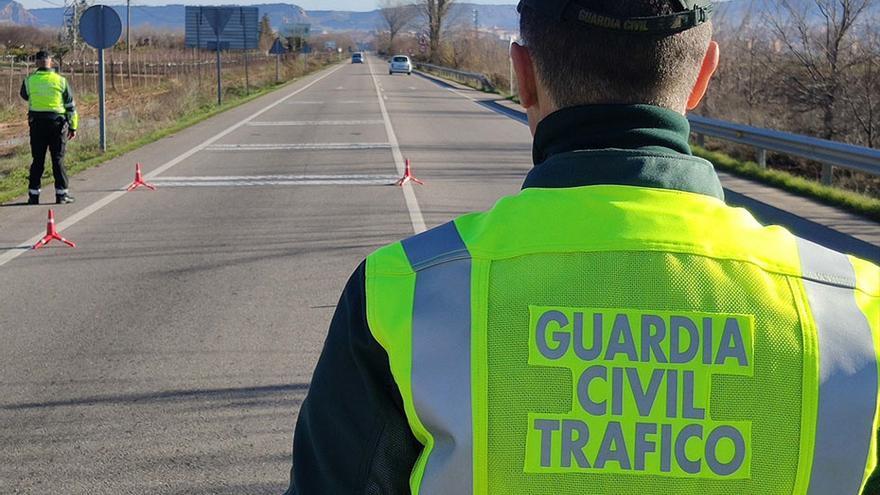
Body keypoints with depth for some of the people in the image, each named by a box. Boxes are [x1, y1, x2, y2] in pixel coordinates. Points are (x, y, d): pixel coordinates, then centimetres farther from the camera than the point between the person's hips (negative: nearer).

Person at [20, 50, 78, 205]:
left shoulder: (29, 80, -2)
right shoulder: (61, 80, -2)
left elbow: (24, 95, 20)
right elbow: (71, 106, 2)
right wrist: (73, 127, 9)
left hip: (37, 123, 1)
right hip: (57, 122, -1)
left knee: (38, 159, 7)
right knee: (58, 159, 5)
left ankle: (34, 194, 8)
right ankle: (61, 193, 4)